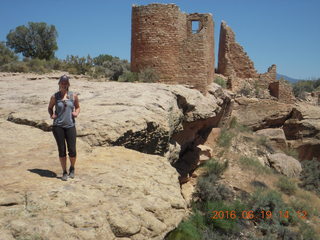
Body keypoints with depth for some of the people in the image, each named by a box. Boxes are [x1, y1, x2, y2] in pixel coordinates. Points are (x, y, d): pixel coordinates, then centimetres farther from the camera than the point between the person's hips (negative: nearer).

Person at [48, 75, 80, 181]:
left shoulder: (73, 96, 4)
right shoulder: (55, 97, 3)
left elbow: (77, 107, 17)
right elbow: (50, 108, 17)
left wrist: (76, 113, -4)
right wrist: (52, 115, -3)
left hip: (70, 126, 0)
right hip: (58, 126, 0)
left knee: (72, 150, -3)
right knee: (61, 150, 2)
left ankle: (72, 168, 25)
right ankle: (64, 172, 18)